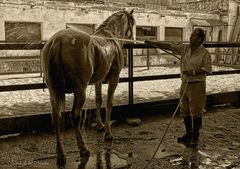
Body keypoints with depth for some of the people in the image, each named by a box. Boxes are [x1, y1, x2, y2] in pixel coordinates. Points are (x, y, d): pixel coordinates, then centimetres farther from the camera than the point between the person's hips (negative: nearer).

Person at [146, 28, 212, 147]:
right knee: (184, 111, 15)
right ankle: (188, 134, 31)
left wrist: (194, 72, -23)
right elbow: (170, 47, 1)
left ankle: (195, 137, 14)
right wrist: (154, 44, -7)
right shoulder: (184, 48, 6)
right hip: (184, 84, 6)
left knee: (196, 112, 0)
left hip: (197, 85, -6)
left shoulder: (204, 53, -9)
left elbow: (207, 69, -11)